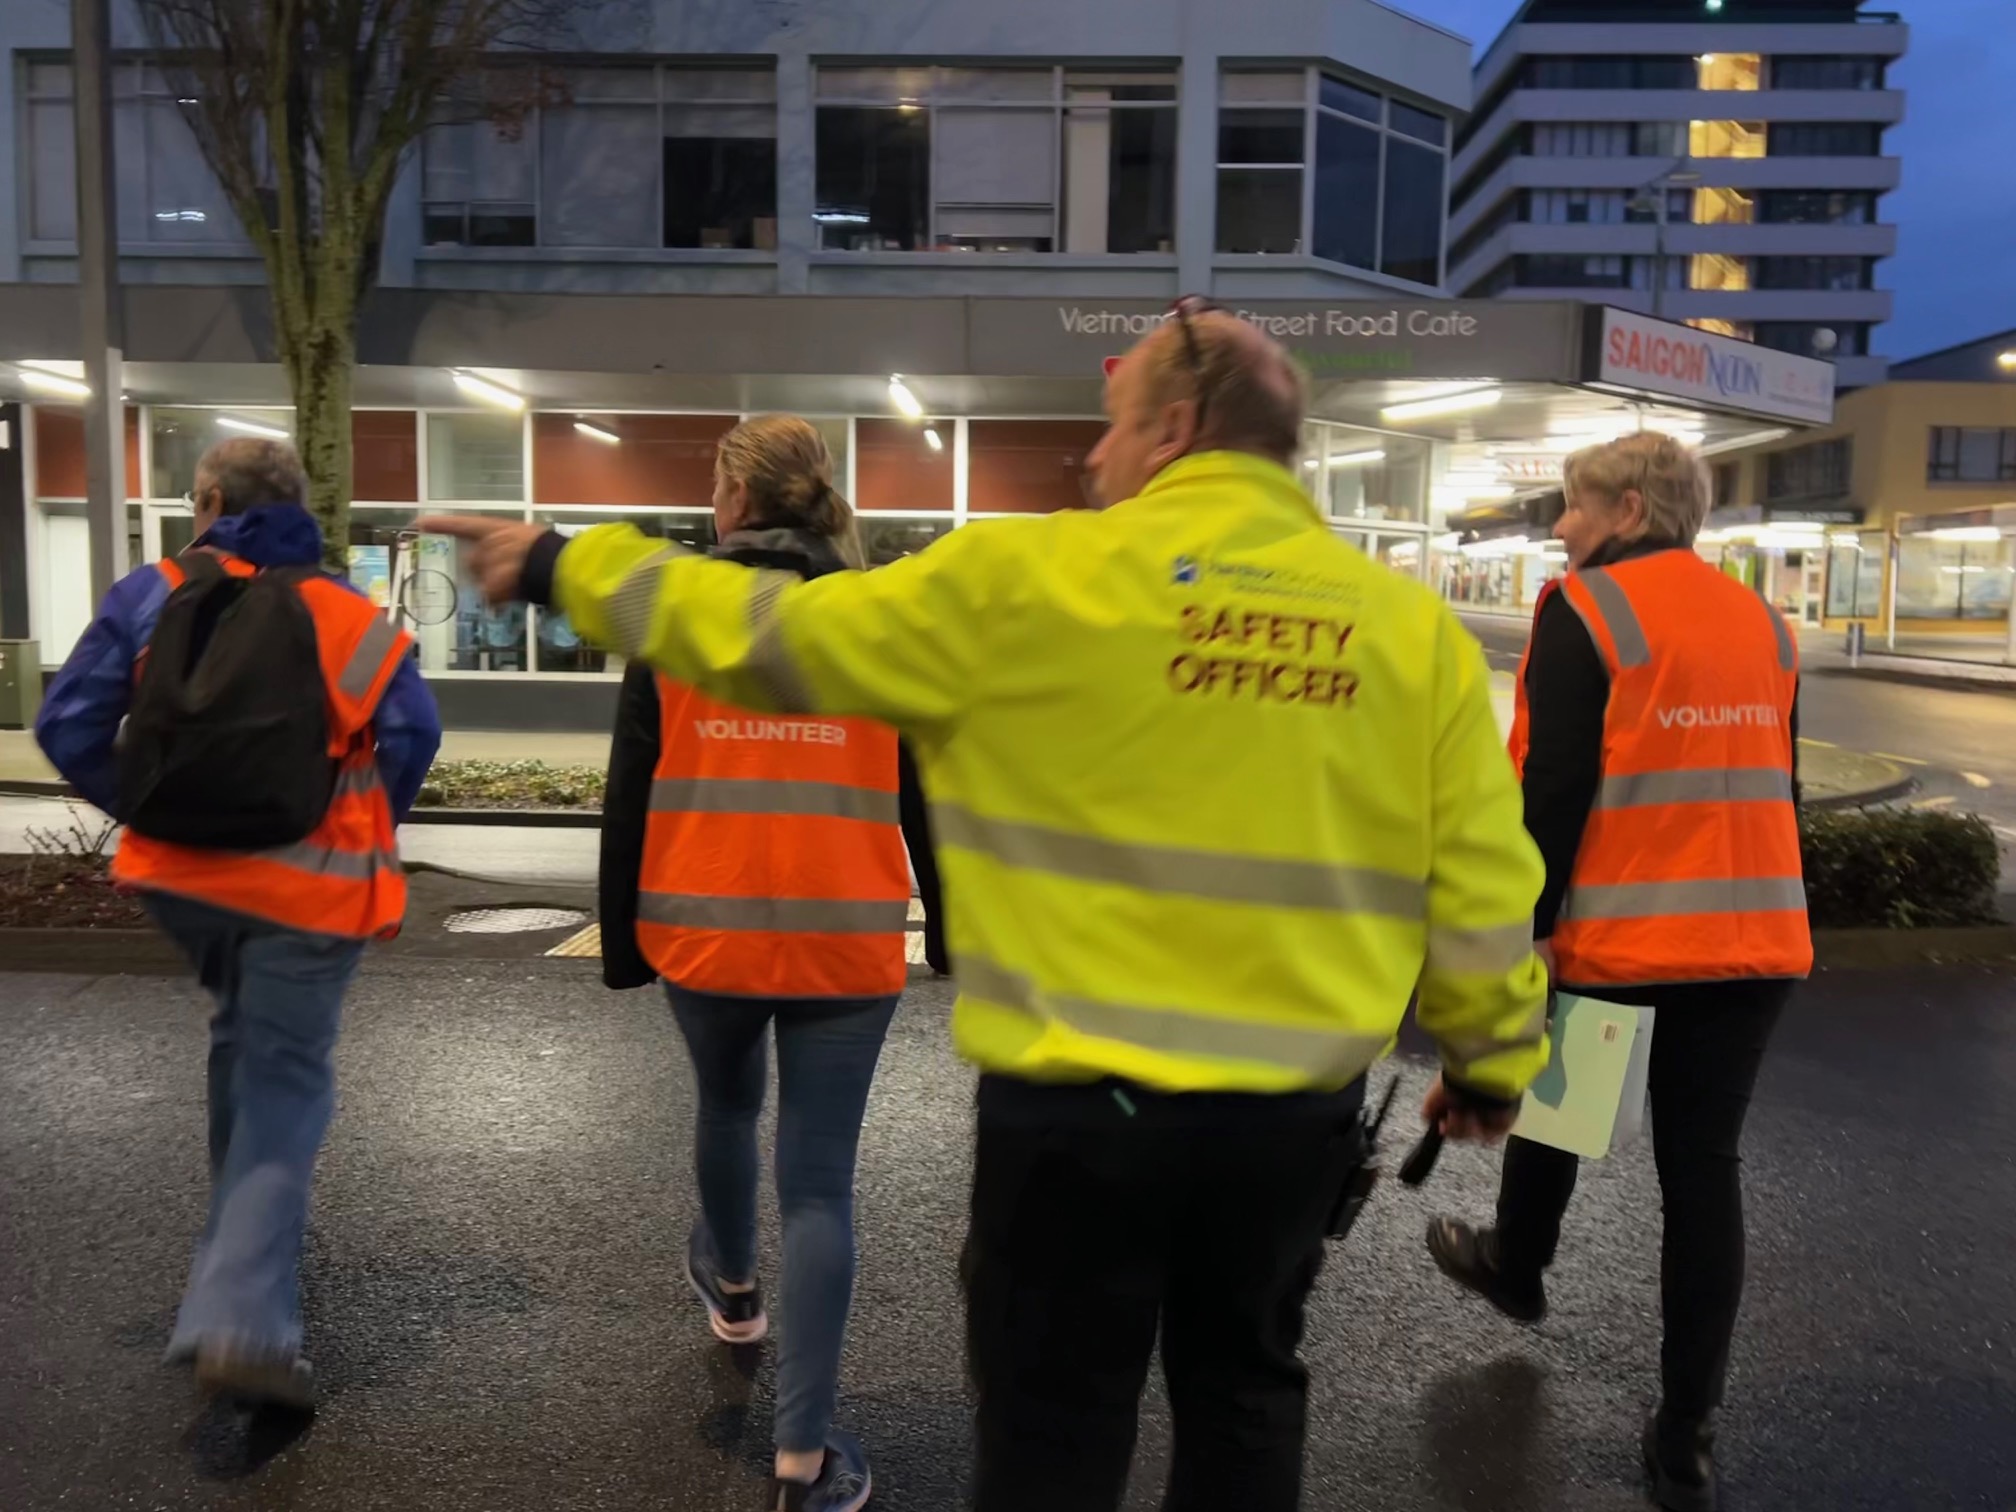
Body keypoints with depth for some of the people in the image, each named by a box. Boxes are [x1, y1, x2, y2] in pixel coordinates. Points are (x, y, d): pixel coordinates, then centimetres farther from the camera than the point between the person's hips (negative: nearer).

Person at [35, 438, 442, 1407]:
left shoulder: (153, 595, 3)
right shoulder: (354, 617, 2)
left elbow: (68, 725, -2)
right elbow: (413, 733, -10)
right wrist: (359, 837, 2)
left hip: (182, 876, 2)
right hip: (308, 888, -2)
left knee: (243, 1038, 28)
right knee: (286, 1087, 4)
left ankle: (243, 1232, 40)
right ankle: (242, 1322, -7)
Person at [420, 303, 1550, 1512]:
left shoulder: (1029, 581, -11)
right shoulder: (1416, 627, -2)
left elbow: (777, 639, -4)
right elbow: (1481, 885, 1)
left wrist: (564, 570, 10)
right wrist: (1493, 1060, 18)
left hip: (1080, 1107, -3)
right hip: (1298, 1111, 4)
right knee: (1243, 1398, 24)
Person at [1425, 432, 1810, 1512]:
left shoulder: (1585, 610, -8)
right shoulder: (1760, 620, 13)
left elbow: (1553, 785, -15)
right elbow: (1772, 781, 17)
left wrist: (1527, 923, -11)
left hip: (1617, 931, -5)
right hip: (1755, 935, 5)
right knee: (1704, 1167, 8)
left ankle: (1516, 1268, 46)